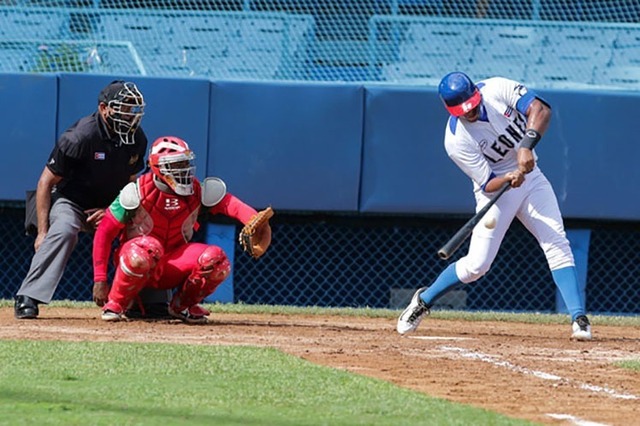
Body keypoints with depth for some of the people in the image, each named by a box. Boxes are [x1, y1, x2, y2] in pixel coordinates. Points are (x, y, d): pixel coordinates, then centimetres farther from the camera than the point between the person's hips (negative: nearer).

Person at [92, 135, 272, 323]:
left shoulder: (196, 191, -6)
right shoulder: (138, 192, -15)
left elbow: (229, 203, -22)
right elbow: (104, 232, -14)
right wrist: (100, 280, -19)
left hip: (171, 268, 4)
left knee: (217, 259, -22)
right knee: (148, 246, -40)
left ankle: (182, 305, 6)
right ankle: (115, 305, -14)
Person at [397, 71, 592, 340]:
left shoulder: (496, 89, -16)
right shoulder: (456, 140, -22)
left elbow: (540, 109, -25)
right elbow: (488, 185, -19)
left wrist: (527, 145, -39)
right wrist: (510, 179, -40)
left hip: (530, 177, 3)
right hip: (497, 186, -3)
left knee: (557, 244, -11)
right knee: (477, 264, -7)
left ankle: (578, 318, -13)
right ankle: (423, 301, 17)